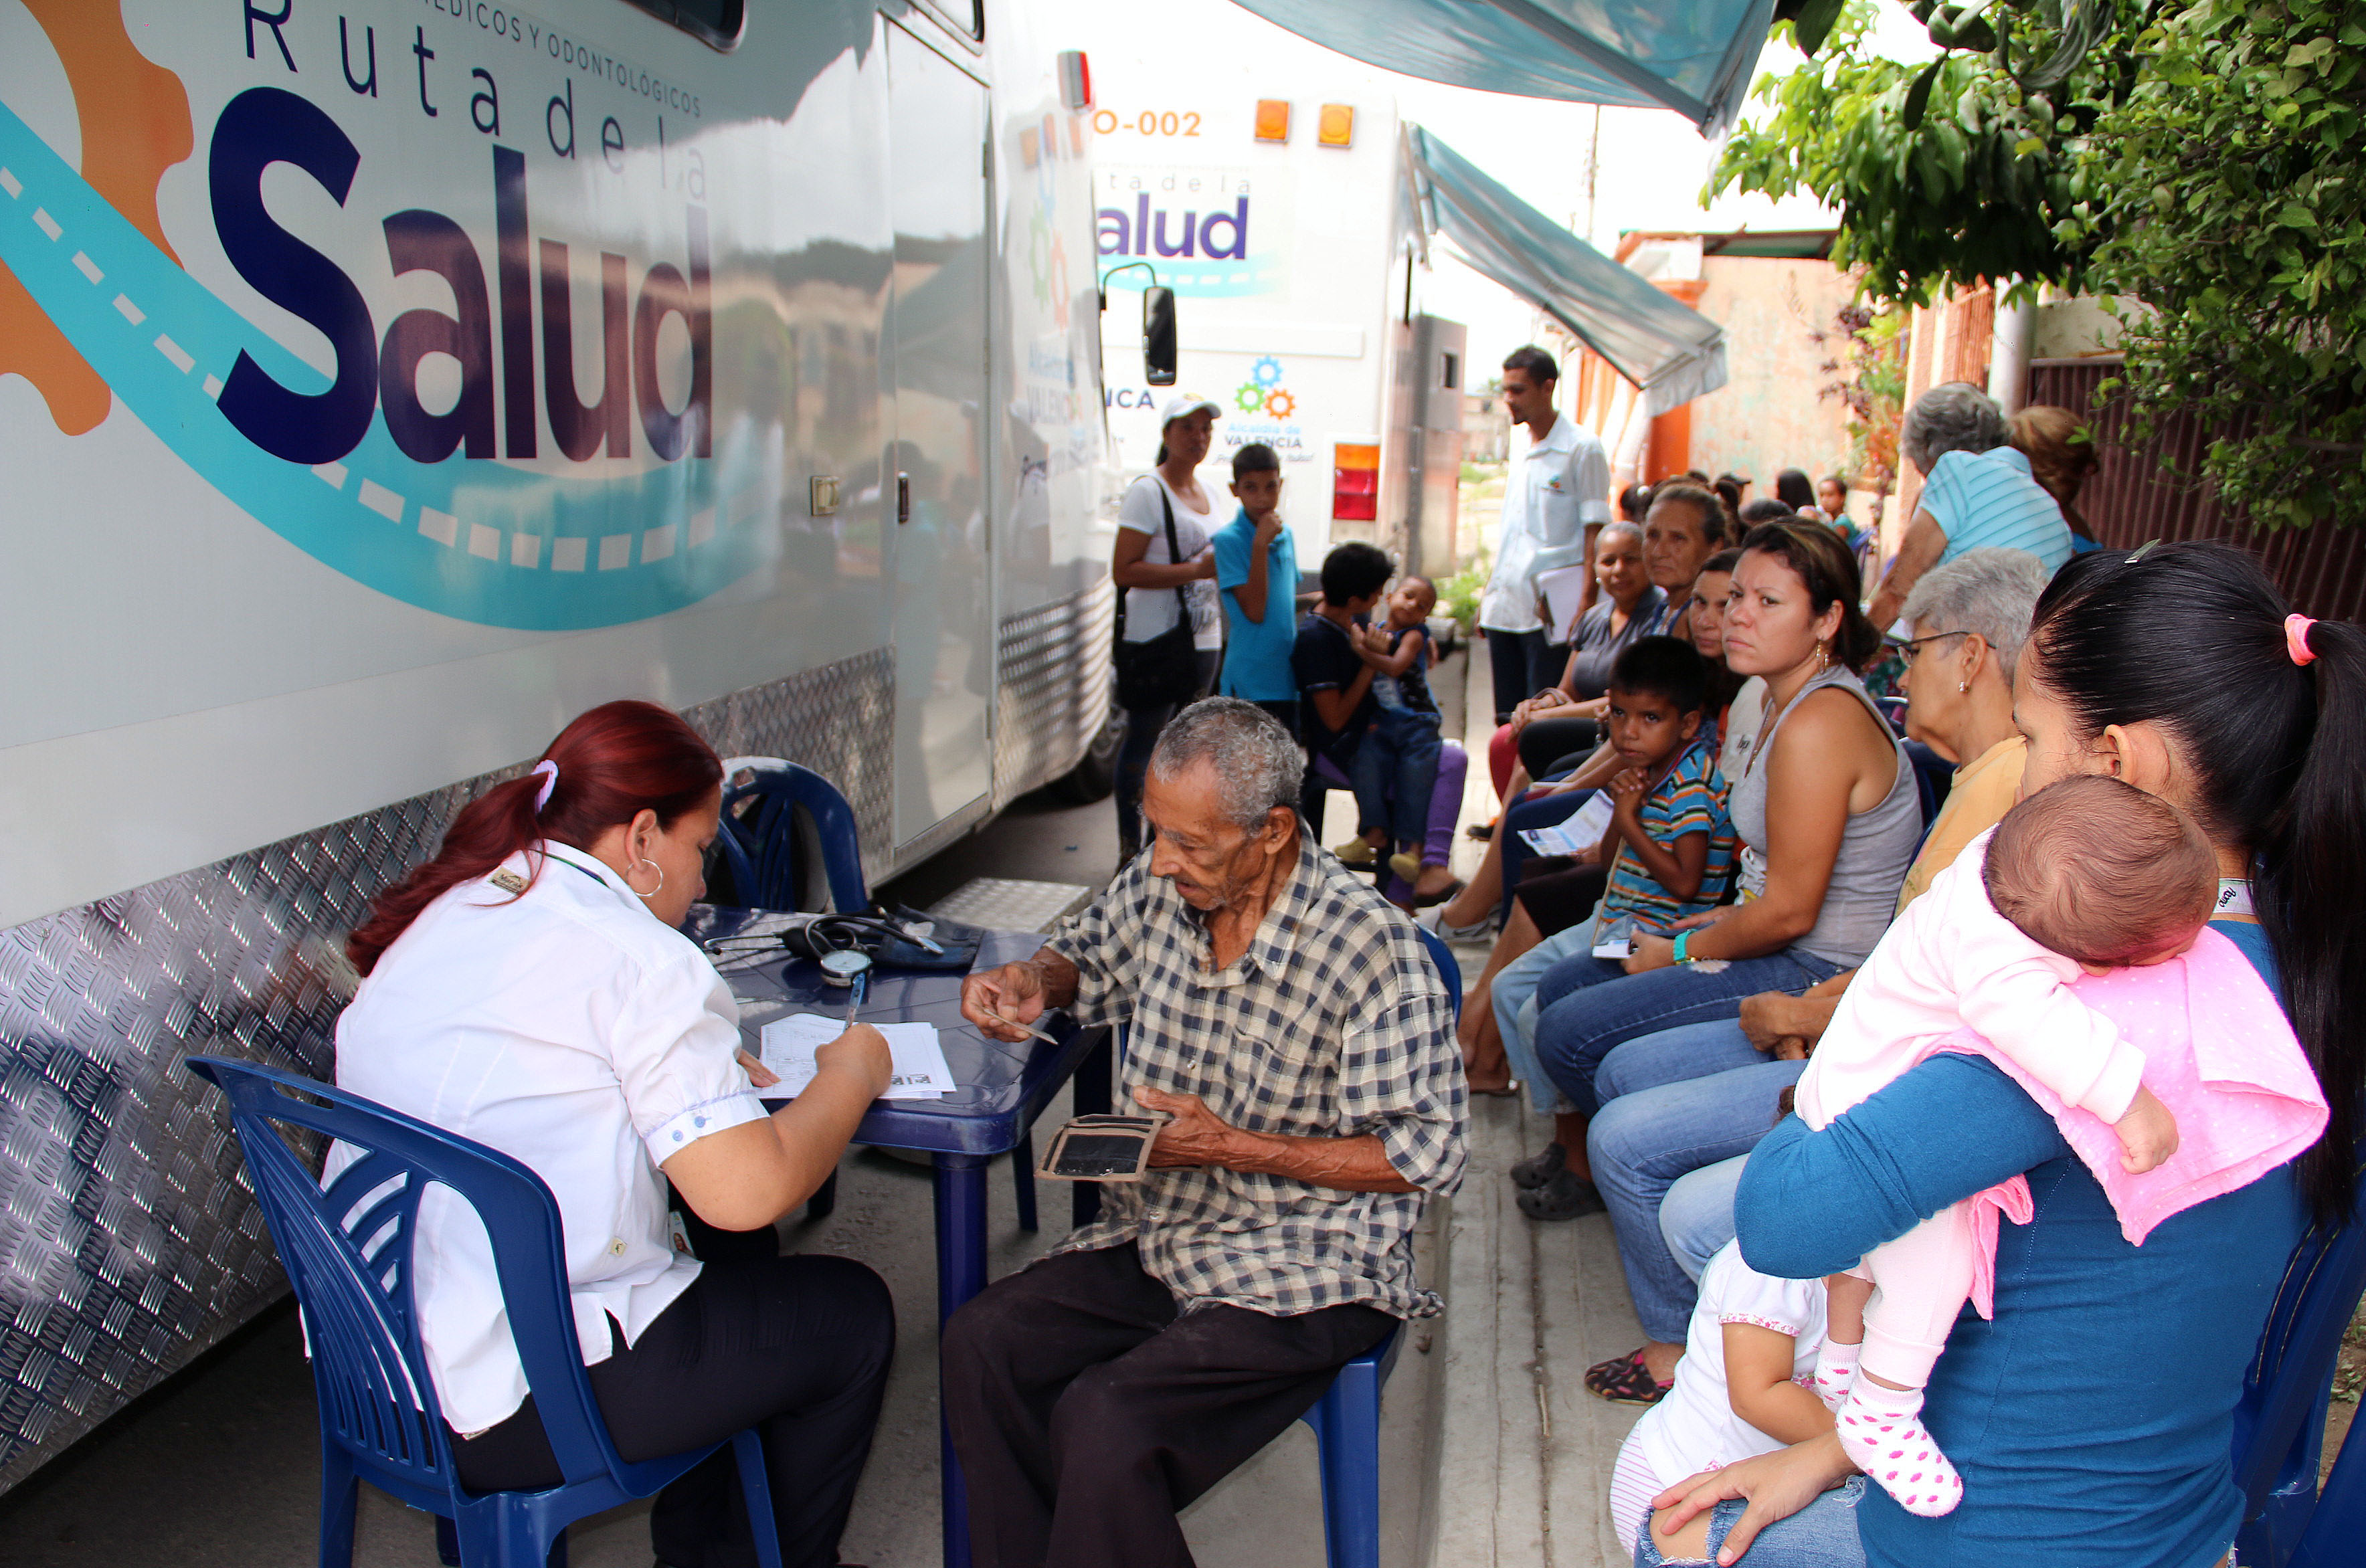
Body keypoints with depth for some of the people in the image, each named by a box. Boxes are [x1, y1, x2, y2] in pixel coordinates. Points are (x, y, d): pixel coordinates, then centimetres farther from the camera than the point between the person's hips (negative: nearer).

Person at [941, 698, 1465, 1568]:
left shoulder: (1372, 946, -19)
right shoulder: (1159, 885, -1)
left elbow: (1426, 1154, -14)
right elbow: (1086, 955, 22)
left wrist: (1236, 1149, -18)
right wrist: (1029, 981, -2)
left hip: (1305, 1273, -6)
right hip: (1154, 1236, 6)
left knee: (1103, 1421, -26)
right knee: (980, 1343, -16)